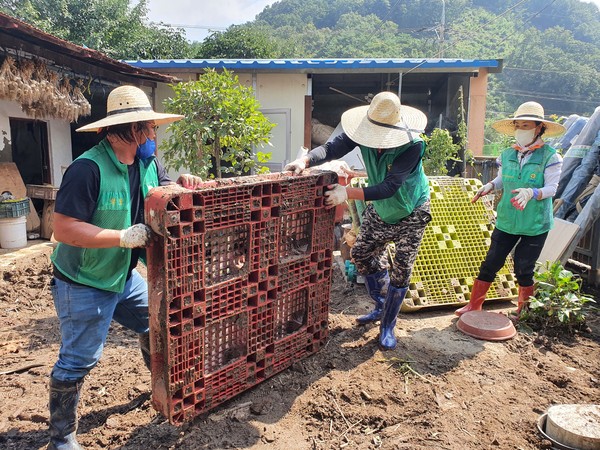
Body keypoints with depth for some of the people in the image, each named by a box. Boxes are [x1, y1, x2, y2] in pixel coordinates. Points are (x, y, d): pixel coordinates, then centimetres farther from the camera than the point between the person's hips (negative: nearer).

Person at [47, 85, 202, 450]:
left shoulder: (147, 163, 0)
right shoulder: (89, 168, -26)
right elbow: (64, 229, -28)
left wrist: (185, 182, -11)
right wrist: (124, 237, -32)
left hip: (125, 277, 8)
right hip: (83, 286, -8)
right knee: (78, 361, 2)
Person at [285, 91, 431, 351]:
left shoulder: (413, 146, -36)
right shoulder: (364, 132, -22)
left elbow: (389, 188, -41)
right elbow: (332, 148, -31)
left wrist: (347, 193, -51)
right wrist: (305, 160, -50)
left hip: (410, 214, -5)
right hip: (378, 210, 5)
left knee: (401, 269, -2)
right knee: (361, 254, 9)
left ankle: (388, 326, 17)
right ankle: (382, 307, 31)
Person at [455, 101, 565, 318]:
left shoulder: (550, 157, -9)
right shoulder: (507, 155, 2)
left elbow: (552, 188, -13)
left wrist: (531, 192, -32)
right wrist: (490, 186, -10)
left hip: (535, 225, -3)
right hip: (507, 220, 3)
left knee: (524, 269, 8)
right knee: (490, 263, 6)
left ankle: (523, 312, 29)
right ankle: (474, 305, 17)